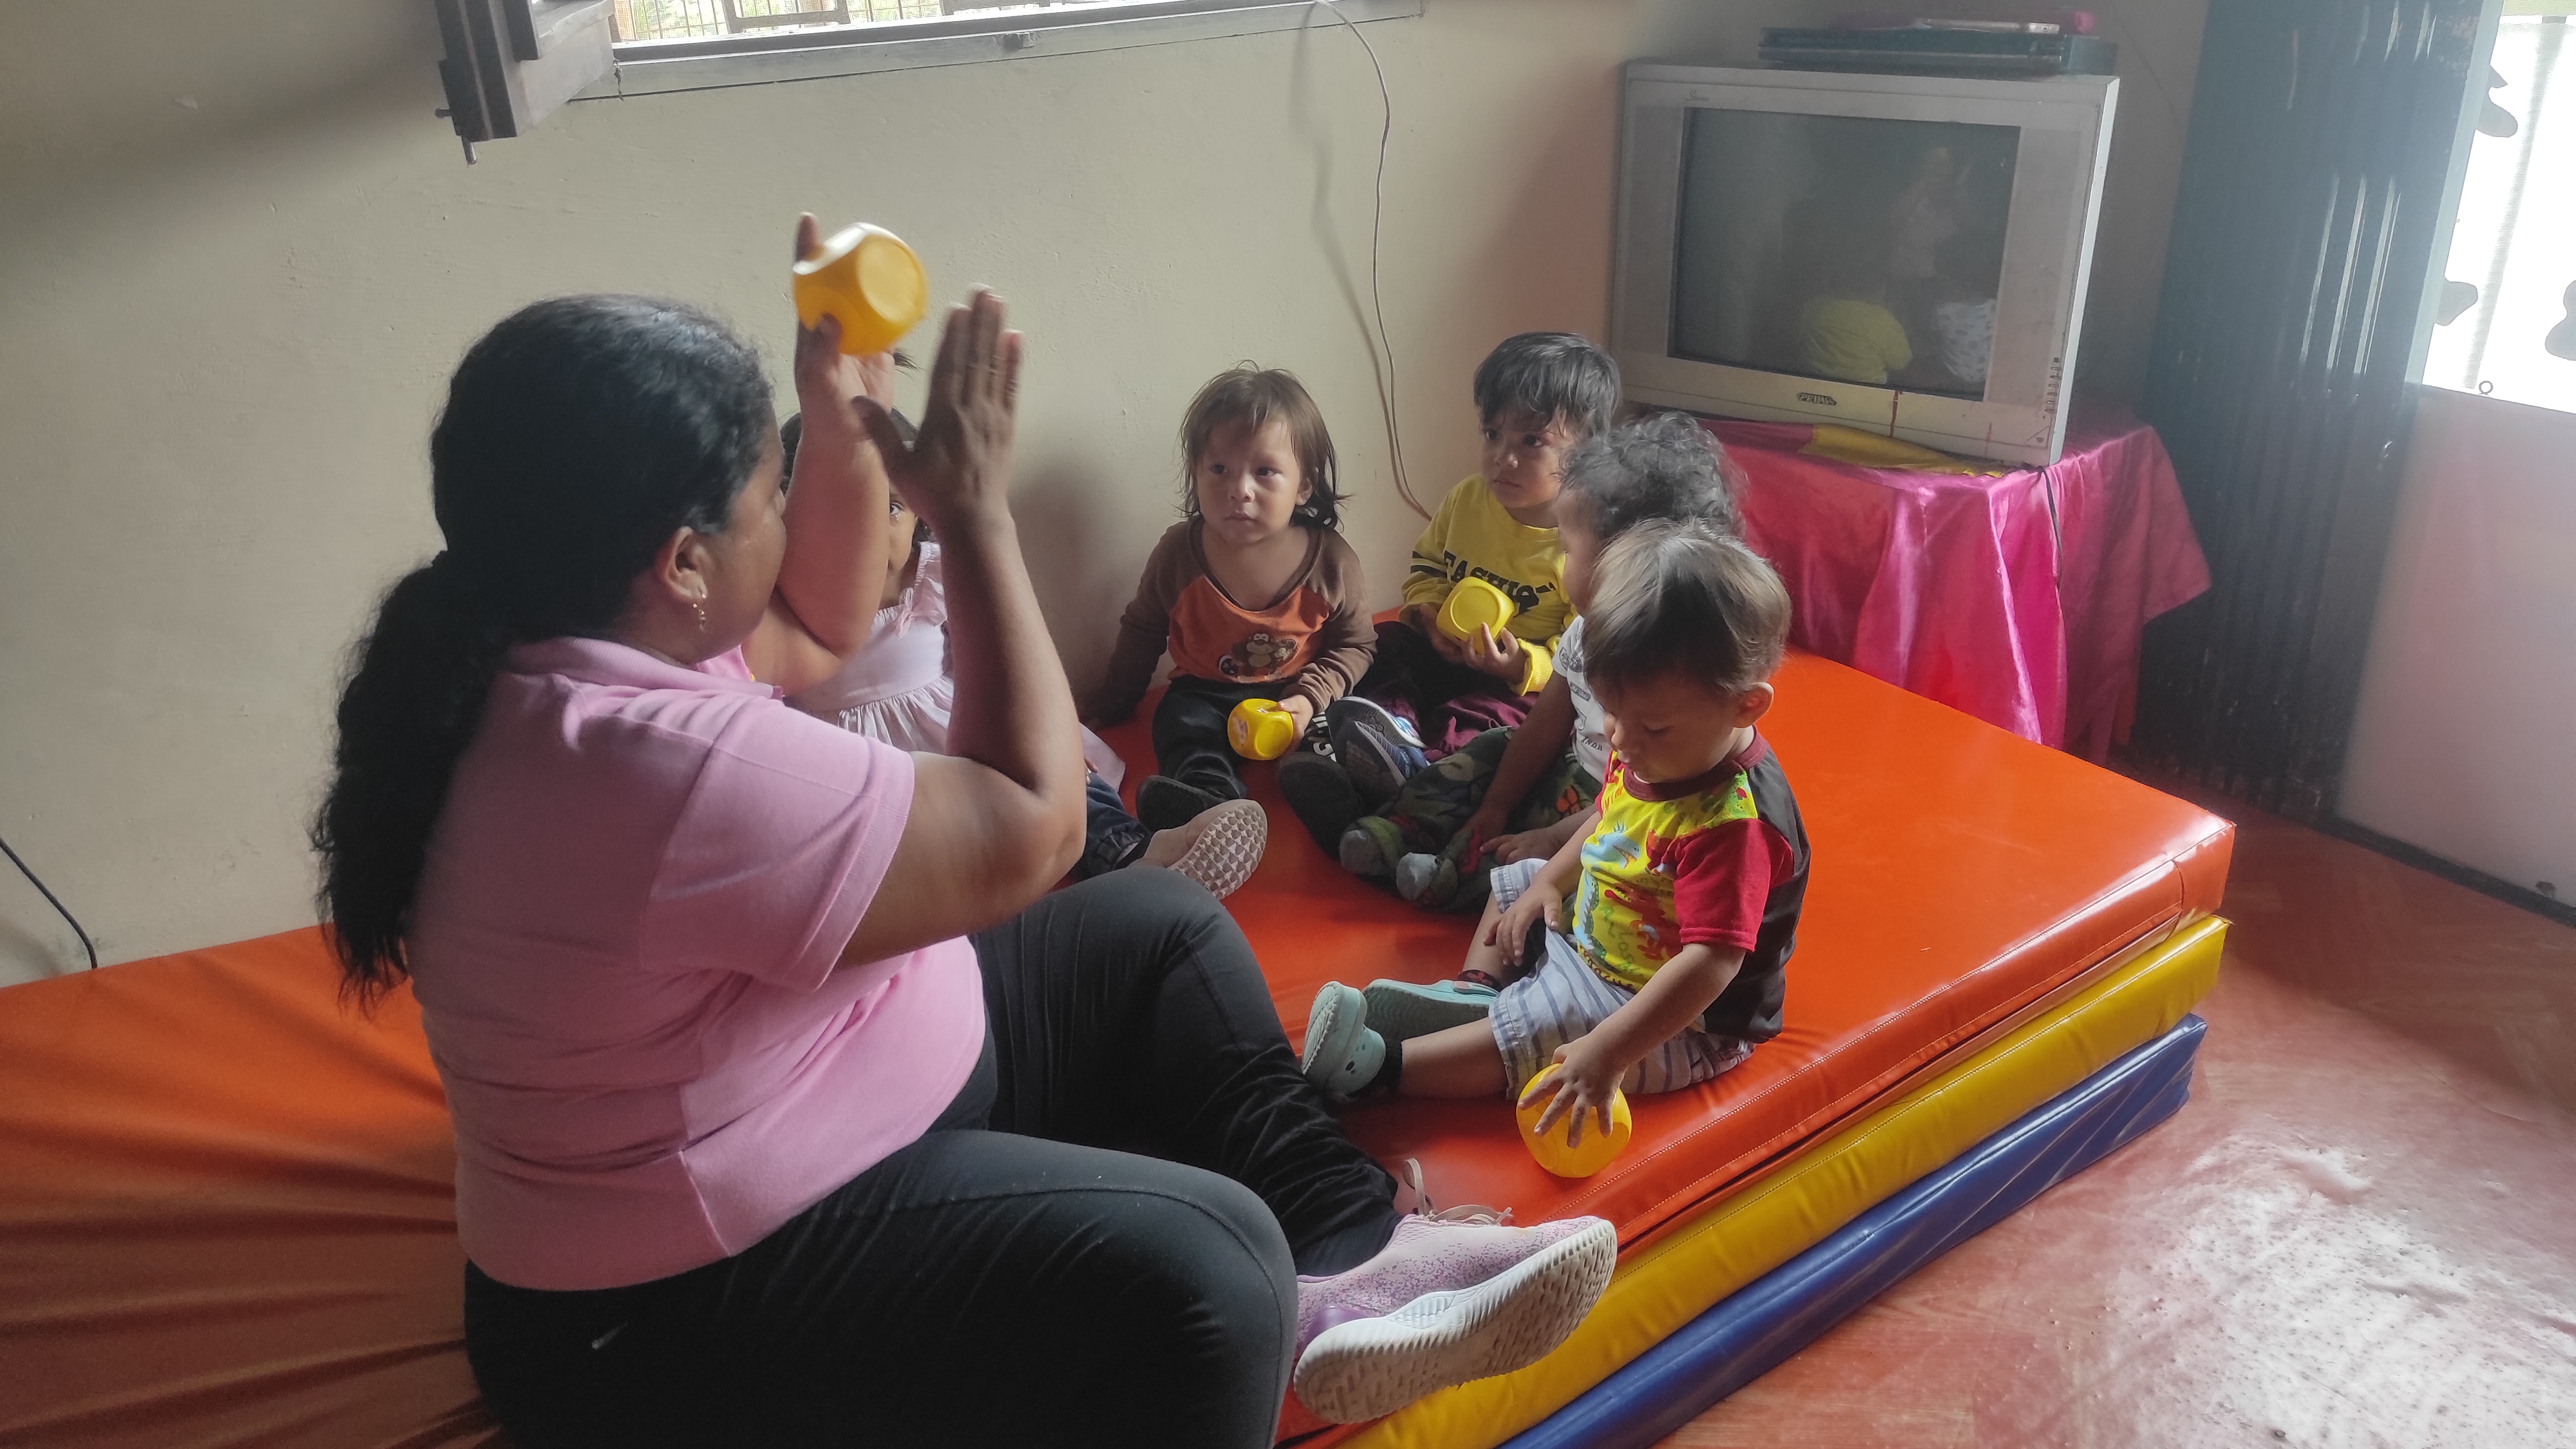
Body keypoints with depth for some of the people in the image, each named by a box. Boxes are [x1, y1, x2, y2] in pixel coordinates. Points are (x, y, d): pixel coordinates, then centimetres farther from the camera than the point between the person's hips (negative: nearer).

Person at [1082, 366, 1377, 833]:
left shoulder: (1331, 560, -11)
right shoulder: (1178, 553, -8)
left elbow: (1354, 644, 0)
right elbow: (1142, 633, 9)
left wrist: (1310, 697, -17)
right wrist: (1108, 708, 18)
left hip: (1296, 693, 1)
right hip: (1206, 693, -1)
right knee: (1183, 725, -31)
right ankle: (1212, 804, -56)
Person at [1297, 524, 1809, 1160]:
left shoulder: (1735, 822, -35)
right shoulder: (1650, 750, -8)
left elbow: (1708, 964, -40)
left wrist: (1606, 1053, -45)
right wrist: (1550, 880, 6)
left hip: (1682, 1022, -10)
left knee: (1533, 1031, -28)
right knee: (1513, 884, 21)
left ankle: (1374, 1063, -21)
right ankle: (1476, 995, 2)